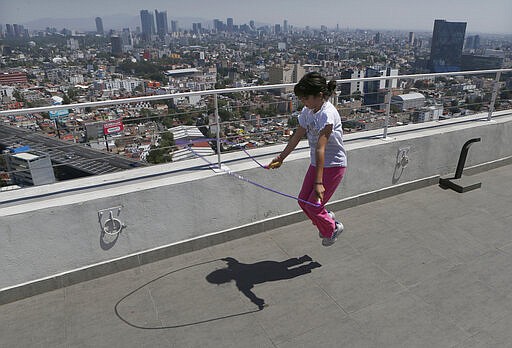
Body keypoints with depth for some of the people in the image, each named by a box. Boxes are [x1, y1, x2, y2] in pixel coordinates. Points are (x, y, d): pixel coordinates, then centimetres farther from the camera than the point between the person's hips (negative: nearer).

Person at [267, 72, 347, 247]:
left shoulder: (327, 114, -26)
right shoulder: (307, 111, 1)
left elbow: (320, 148, -33)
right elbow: (296, 137, 12)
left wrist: (318, 182, -35)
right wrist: (281, 158, 19)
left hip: (334, 166, -8)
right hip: (317, 164, 8)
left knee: (313, 206, -6)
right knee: (303, 201, 8)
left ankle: (333, 228, 24)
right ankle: (327, 217, 36)